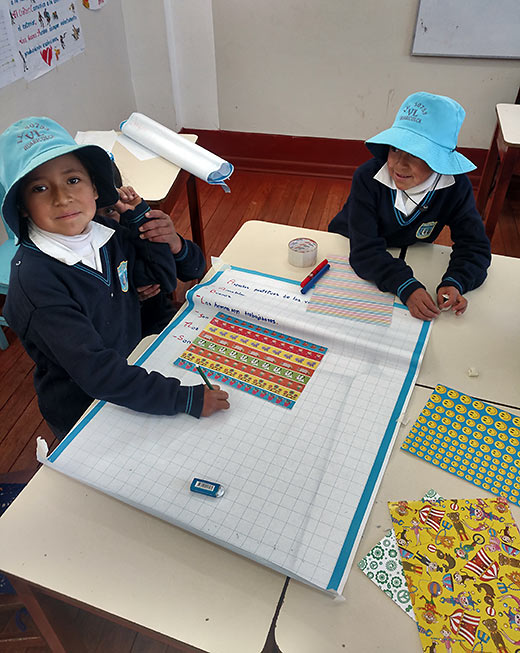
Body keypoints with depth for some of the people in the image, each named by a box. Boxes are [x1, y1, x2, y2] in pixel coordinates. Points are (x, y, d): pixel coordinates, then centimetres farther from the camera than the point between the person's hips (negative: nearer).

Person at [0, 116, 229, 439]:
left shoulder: (105, 232, -6)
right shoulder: (35, 280, -27)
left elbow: (164, 278, 4)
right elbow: (94, 369, -32)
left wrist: (139, 216, -7)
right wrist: (186, 398, -35)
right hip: (81, 416, -6)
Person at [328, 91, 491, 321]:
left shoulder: (456, 187, -21)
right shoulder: (367, 177, -30)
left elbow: (475, 246, -16)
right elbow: (365, 251, -34)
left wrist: (454, 283, -38)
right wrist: (406, 287, -49)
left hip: (407, 257, 4)